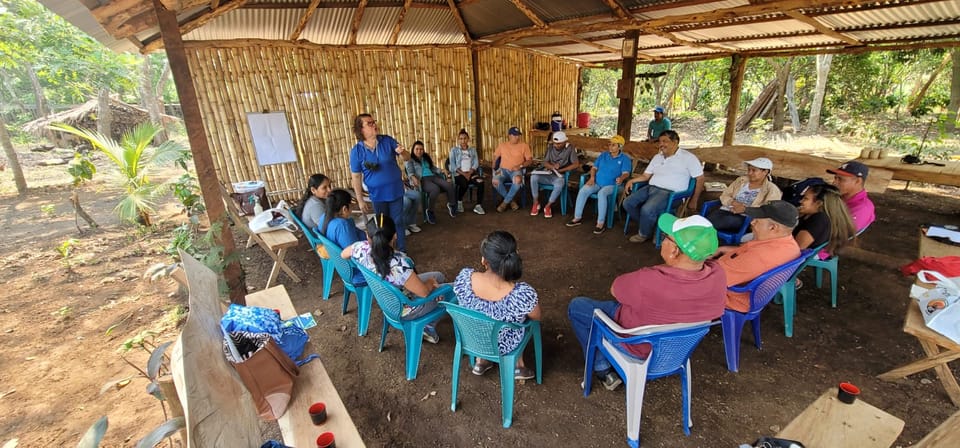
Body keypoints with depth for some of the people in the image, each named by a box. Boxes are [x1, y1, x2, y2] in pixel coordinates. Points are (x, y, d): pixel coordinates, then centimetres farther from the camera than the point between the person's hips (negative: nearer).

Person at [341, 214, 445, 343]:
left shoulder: (362, 248, -23)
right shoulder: (398, 264, -43)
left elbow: (343, 254, 1)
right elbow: (423, 292, -31)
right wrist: (431, 282, -7)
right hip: (404, 309, -7)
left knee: (439, 276, 24)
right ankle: (429, 329, 26)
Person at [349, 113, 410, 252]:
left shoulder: (388, 140, -7)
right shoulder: (356, 150, -10)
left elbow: (407, 158, -3)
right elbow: (356, 177, -6)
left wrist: (402, 152, -27)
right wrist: (360, 200, -7)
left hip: (396, 191, 1)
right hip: (377, 195, -1)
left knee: (398, 222, 10)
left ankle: (402, 251, 26)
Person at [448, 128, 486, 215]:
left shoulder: (473, 150, 17)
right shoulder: (454, 150, 8)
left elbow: (476, 163, 6)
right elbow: (453, 166, -2)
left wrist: (469, 173, -13)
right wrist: (463, 174, -15)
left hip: (471, 173, 3)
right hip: (458, 174, -2)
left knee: (480, 181, -31)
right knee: (464, 184, -36)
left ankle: (478, 206, -27)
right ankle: (459, 202, -7)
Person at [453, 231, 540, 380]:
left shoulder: (464, 277, -31)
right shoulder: (523, 294, -38)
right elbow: (536, 316, -14)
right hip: (504, 347, -2)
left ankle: (480, 361, 40)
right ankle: (517, 366, 40)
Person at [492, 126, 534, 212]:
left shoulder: (524, 145, 6)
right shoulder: (502, 145, 13)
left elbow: (530, 160, 4)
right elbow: (495, 157, 17)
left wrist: (520, 166, -14)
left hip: (516, 171, -2)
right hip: (503, 169, 2)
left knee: (518, 180, -39)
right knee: (495, 181, -31)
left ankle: (505, 202, -18)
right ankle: (511, 201, -10)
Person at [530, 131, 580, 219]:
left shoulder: (570, 148, -4)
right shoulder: (550, 147, 7)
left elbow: (576, 164, -11)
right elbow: (545, 162, 7)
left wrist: (561, 170, -17)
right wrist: (552, 166, -16)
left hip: (559, 176, -4)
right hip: (548, 174, 4)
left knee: (560, 184, -40)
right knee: (534, 177, -27)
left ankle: (547, 206, -20)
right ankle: (536, 203, -12)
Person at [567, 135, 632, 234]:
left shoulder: (625, 159, 2)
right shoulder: (603, 155, 16)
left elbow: (626, 173, -10)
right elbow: (594, 167, 17)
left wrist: (621, 178, -35)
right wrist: (592, 177, -3)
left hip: (612, 185, -4)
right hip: (597, 183, 5)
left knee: (601, 193, -39)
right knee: (583, 191, -25)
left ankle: (601, 223, -35)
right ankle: (577, 218, -18)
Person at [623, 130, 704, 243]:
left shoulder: (687, 157, -2)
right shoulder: (657, 157, 18)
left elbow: (700, 178, 0)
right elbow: (645, 175, 19)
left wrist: (694, 201, -2)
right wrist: (632, 180, -1)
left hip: (669, 193, -7)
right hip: (650, 188, 7)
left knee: (647, 210, -31)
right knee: (627, 203, -10)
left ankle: (644, 234, -1)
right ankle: (648, 225, 8)